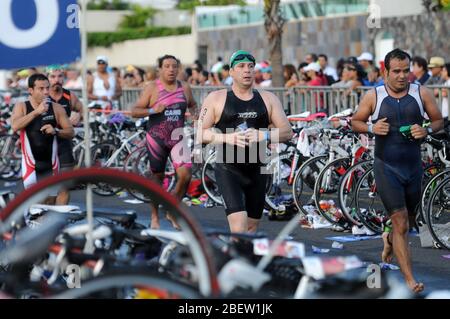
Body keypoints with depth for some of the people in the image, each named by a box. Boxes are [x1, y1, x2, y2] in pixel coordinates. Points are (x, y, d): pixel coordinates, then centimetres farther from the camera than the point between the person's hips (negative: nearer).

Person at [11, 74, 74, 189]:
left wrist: (56, 131, -16)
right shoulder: (21, 107, -2)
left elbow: (70, 132, 4)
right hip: (31, 163, -2)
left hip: (51, 163, 3)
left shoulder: (56, 108, 2)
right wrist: (36, 112, -27)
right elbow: (15, 126, -21)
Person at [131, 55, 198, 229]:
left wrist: (194, 114, 1)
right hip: (157, 138, -2)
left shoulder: (185, 87, 5)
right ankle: (155, 217, 25)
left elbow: (193, 105, 23)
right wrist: (153, 110, -23)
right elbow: (134, 111, -8)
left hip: (177, 138, 2)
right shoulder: (152, 88, -6)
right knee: (157, 178, 8)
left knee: (185, 175, -12)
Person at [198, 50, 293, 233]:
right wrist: (228, 138, -17)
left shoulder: (268, 99, 9)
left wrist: (264, 135, -15)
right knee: (238, 226, -19)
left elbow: (287, 131, 4)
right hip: (228, 170, -4)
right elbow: (200, 134, -1)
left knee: (252, 227, 10)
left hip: (257, 170, 4)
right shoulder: (216, 99, 1)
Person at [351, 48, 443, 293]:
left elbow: (439, 121, 8)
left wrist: (427, 130, -14)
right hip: (387, 168, -3)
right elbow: (355, 122, 7)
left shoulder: (421, 93, -1)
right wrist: (371, 128, -13)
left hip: (414, 168, 3)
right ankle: (410, 280, -11)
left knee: (409, 220, 20)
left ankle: (389, 240, 54)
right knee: (401, 225, -11)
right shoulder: (374, 96, -4)